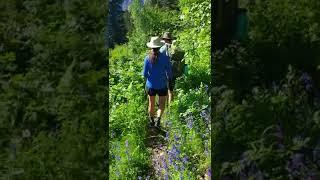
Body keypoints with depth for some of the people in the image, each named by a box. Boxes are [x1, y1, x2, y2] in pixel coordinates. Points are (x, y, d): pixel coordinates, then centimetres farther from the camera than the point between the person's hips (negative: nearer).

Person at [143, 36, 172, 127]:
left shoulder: (147, 58, -10)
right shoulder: (165, 58, -14)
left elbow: (145, 74, -6)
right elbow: (169, 73, -8)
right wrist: (168, 79, 14)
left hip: (151, 85, 2)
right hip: (162, 86, -2)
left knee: (151, 104, 21)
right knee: (162, 105, 14)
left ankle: (151, 121, 33)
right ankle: (158, 119, -10)